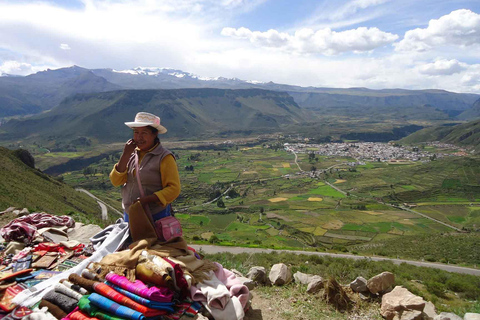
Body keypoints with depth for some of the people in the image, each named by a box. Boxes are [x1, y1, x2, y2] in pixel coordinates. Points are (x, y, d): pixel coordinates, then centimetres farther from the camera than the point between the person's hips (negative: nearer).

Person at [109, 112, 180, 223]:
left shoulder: (164, 157, -13)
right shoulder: (132, 153, 5)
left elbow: (173, 189, -16)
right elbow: (116, 182, -1)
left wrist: (147, 199, -26)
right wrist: (125, 155, -11)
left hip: (156, 217, -5)